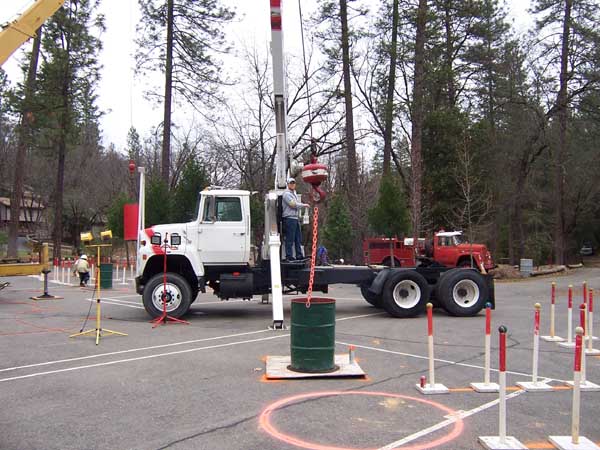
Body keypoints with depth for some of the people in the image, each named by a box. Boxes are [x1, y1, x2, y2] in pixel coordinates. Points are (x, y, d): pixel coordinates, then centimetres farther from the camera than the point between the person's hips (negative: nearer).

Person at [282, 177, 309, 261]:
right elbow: (293, 204, -16)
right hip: (289, 218, -9)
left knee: (298, 238, 9)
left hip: (296, 218, 9)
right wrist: (304, 205, -7)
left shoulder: (294, 193, 23)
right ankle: (289, 256, -5)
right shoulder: (287, 194, -8)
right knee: (290, 239, -8)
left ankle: (299, 255, 14)